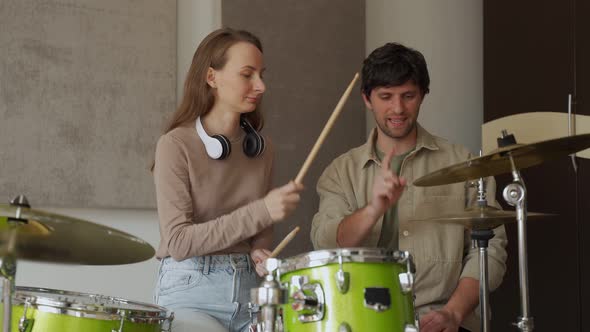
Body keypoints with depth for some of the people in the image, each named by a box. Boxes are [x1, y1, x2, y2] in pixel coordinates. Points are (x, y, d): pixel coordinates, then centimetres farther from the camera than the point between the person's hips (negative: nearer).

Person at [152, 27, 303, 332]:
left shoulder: (261, 147, 9)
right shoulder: (175, 145, -8)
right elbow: (178, 242, -15)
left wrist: (259, 252, -2)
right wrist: (261, 211, -20)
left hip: (249, 287, 5)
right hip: (190, 292, -5)